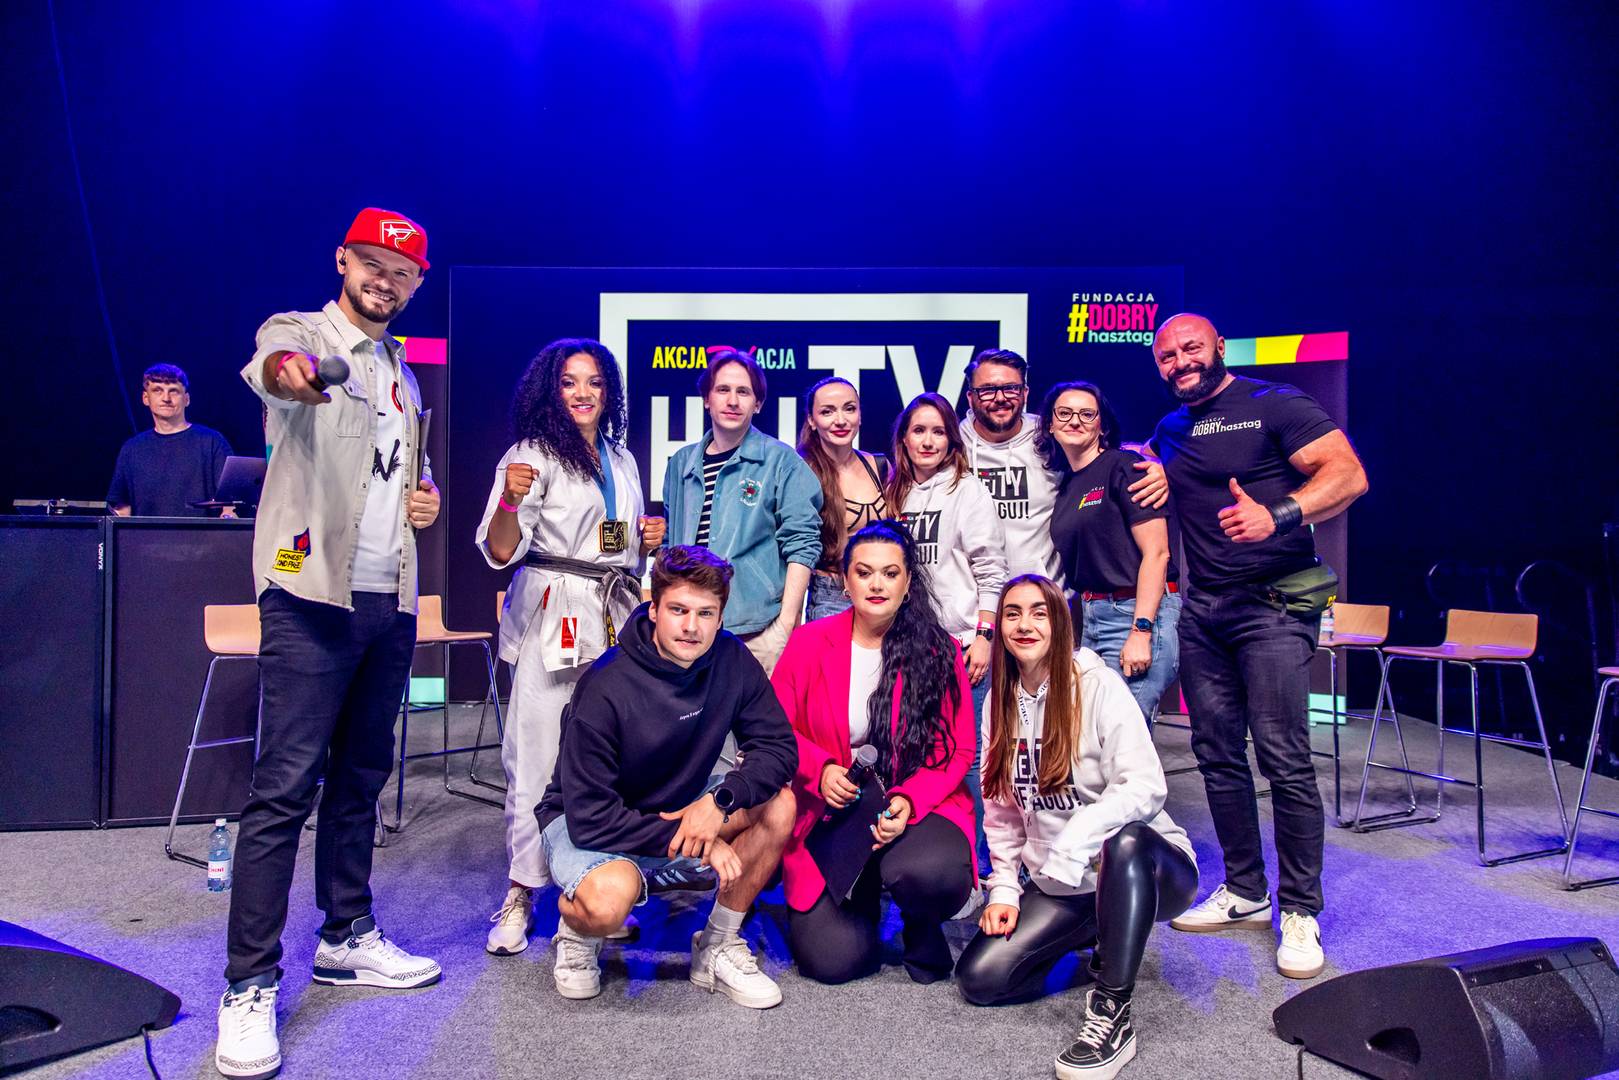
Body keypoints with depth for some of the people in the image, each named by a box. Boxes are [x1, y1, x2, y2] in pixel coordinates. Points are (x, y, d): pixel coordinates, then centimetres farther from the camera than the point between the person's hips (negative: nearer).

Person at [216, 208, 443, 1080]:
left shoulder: (404, 373, 18)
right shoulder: (300, 331, -2)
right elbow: (271, 364, -27)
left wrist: (426, 495, 8)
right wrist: (288, 373, -52)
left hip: (391, 600, 7)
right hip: (312, 594, -7)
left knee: (362, 776, 14)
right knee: (285, 786, -7)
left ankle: (348, 938, 27)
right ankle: (250, 984, 1)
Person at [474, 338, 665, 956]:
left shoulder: (621, 459, 17)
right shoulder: (533, 454, -2)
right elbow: (500, 552, -11)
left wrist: (649, 540, 6)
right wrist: (510, 500, -29)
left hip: (615, 616, 5)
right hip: (551, 619, -5)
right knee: (537, 754, -6)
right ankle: (521, 892, 6)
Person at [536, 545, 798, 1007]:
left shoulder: (731, 661, -12)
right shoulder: (607, 687, -27)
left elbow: (778, 748, -10)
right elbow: (589, 817, -27)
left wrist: (720, 800, -29)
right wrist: (692, 842, -28)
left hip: (680, 809, 6)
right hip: (585, 824, -5)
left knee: (777, 804, -17)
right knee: (609, 899, -37)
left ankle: (718, 949, 0)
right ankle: (575, 929, 2)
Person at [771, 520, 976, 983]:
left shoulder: (939, 651, -2)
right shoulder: (809, 642, 0)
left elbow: (958, 750, 0)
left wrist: (910, 801, -17)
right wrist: (820, 770, -14)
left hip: (919, 810, 0)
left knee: (927, 873, -36)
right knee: (832, 959, -14)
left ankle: (922, 926, 5)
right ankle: (863, 899, 24)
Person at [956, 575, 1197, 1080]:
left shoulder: (1099, 686, -13)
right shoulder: (1000, 702, 5)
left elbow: (1148, 788, -21)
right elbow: (1001, 810, 9)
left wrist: (1080, 832, -34)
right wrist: (1004, 890, 0)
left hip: (1143, 867, -6)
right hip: (1058, 888, 6)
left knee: (1125, 838, -40)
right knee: (977, 978, -9)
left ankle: (1113, 1013, -25)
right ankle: (1101, 937, 15)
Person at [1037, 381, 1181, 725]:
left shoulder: (1123, 467, -6)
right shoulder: (1065, 484, 14)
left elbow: (1156, 552, -13)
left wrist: (1141, 631, -19)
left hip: (1140, 616, -7)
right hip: (1089, 619, 8)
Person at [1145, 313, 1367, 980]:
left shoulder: (1274, 405, -3)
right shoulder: (1169, 431, 16)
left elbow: (1348, 475, -12)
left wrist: (1276, 516, -27)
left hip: (1272, 604, -6)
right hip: (1201, 609, 7)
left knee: (1283, 758, -9)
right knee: (1218, 755, 9)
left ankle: (1299, 911, 4)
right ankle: (1244, 893, 22)